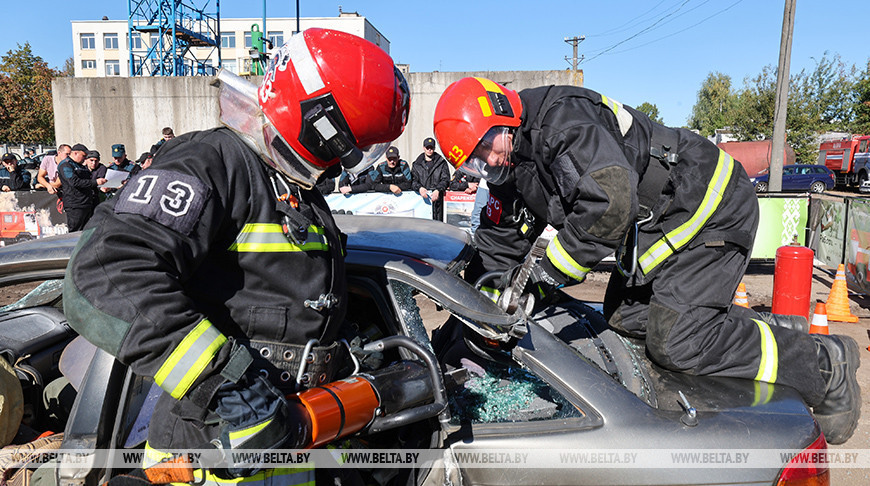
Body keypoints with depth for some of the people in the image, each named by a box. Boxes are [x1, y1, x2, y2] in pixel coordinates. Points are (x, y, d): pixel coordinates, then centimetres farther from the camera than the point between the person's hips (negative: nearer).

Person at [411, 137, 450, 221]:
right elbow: (413, 180, 8)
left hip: (436, 196, -1)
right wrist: (419, 188, -14)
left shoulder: (441, 163, 12)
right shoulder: (417, 164, 16)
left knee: (437, 220, -8)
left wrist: (437, 190, -14)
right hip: (421, 196, 1)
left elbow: (445, 179, 4)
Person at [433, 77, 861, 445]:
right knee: (624, 318, 10)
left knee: (673, 342, -16)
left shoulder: (561, 117, -23)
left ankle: (823, 365, 2)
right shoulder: (512, 170, 7)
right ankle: (771, 328, 16)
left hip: (707, 202, -10)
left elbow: (610, 204, -34)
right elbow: (500, 241, 13)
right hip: (654, 222, 10)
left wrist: (553, 269, -24)